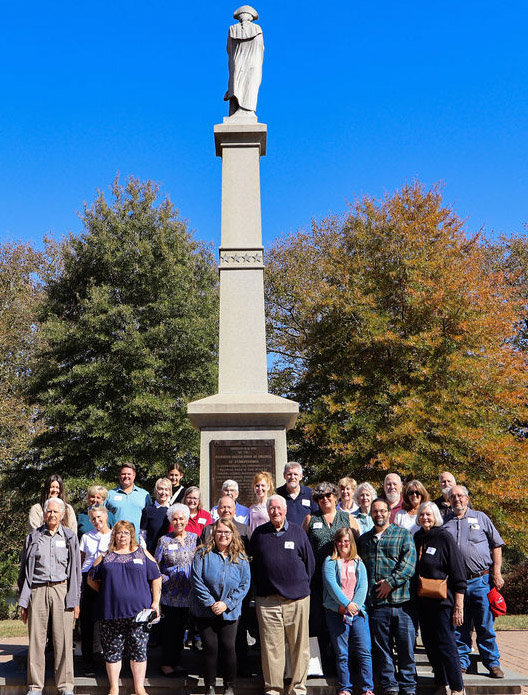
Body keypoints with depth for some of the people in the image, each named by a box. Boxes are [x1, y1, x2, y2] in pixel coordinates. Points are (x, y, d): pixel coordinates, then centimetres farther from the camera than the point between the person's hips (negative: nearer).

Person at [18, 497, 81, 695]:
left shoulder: (70, 537, 10)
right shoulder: (33, 537, 10)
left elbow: (76, 570, 11)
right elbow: (24, 570, 12)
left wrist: (76, 600, 5)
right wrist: (23, 601, 7)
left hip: (62, 590, 0)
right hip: (37, 591, 1)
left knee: (63, 640, -2)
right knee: (36, 640, 1)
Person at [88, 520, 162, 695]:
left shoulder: (142, 553, 8)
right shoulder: (106, 557, 10)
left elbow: (156, 579, 7)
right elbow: (91, 579, 17)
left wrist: (155, 602, 0)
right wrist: (106, 592, 7)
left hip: (138, 612, -1)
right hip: (111, 613, 1)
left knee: (139, 650, 3)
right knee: (112, 651, 7)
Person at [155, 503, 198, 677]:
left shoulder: (194, 539, 6)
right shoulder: (164, 541, -2)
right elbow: (154, 566, 0)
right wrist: (165, 580, -9)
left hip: (188, 594, 3)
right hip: (170, 595, -3)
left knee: (181, 628, 12)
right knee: (169, 628, 1)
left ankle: (176, 661, 24)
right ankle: (166, 663, 14)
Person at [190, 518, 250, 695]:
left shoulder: (241, 557, 0)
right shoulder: (203, 554, -5)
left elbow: (244, 584, -1)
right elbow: (196, 581, -9)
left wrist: (227, 604, -11)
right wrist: (210, 603, -14)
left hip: (230, 612, 1)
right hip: (205, 612, -1)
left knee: (228, 647, 1)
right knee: (210, 648, 3)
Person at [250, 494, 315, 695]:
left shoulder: (297, 532, 6)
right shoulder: (259, 533, 7)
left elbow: (310, 561, 11)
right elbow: (252, 563, 14)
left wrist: (302, 584, 9)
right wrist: (259, 585, 10)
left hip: (297, 598, 0)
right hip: (267, 600, 0)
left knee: (299, 645, 4)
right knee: (271, 646, 2)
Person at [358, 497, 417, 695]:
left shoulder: (403, 534, 6)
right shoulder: (363, 539, 16)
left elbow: (409, 563, -6)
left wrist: (391, 582, -13)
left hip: (401, 601, -2)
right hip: (376, 604, 3)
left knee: (406, 647, 1)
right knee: (382, 649, 6)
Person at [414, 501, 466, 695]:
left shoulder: (444, 537, -9)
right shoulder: (417, 538, 9)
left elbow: (458, 575, -10)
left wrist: (458, 607, -13)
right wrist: (415, 596, 11)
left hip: (442, 601, -6)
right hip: (422, 602, 6)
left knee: (445, 644, -2)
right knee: (430, 644, 10)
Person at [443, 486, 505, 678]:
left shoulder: (480, 518, 7)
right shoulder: (445, 523, 10)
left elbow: (496, 546, 8)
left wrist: (496, 573, -1)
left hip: (481, 581, -2)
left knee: (485, 626, 2)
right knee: (459, 626, 7)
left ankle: (493, 663, 13)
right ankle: (461, 661, 19)